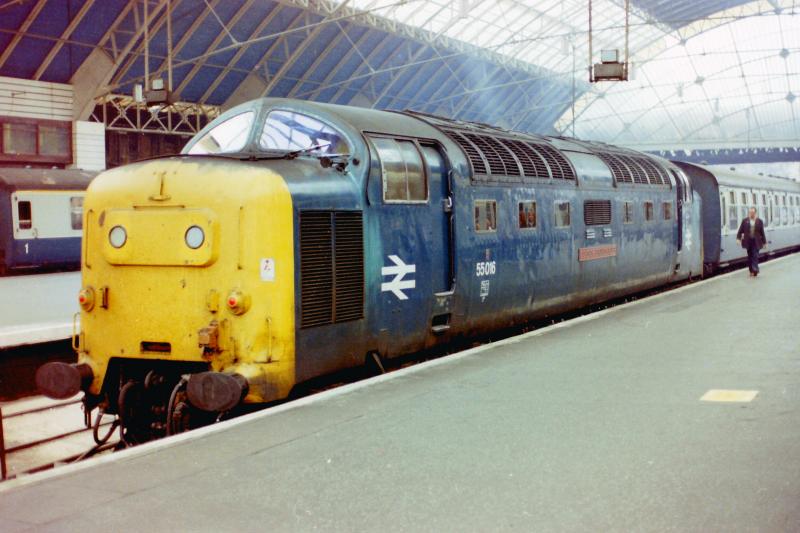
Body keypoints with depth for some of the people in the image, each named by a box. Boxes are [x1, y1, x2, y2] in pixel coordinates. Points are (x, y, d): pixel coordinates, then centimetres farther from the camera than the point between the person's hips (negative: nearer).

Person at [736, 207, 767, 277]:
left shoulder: (759, 221, 3)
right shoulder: (745, 221, 4)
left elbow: (762, 232, 3)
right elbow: (740, 230, 3)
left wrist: (764, 242, 3)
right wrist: (738, 238, -11)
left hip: (756, 242, -2)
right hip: (748, 241, 2)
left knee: (755, 256, -9)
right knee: (750, 256, 6)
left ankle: (755, 270, -13)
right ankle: (752, 271, 13)